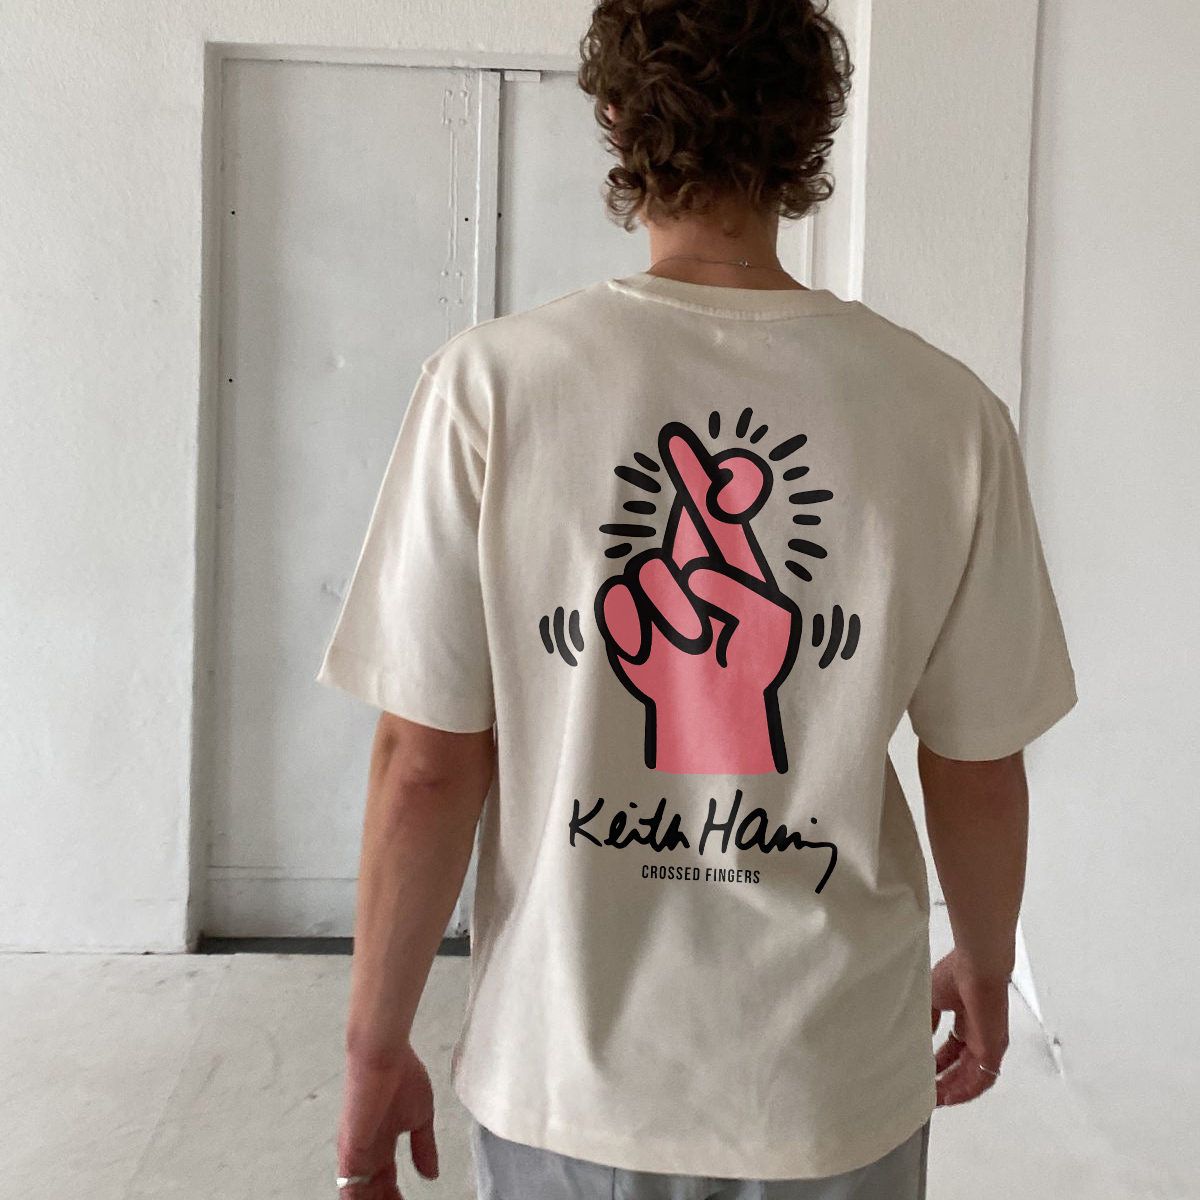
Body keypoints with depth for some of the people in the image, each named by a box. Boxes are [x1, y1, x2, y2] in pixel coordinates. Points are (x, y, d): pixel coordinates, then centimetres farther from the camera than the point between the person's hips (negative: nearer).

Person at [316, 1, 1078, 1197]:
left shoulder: (490, 385, -15)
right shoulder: (947, 412, -12)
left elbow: (426, 766, -13)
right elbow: (979, 772, -3)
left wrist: (376, 1044, 1)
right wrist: (983, 966, 15)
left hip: (567, 1088, 0)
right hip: (835, 1093, 1)